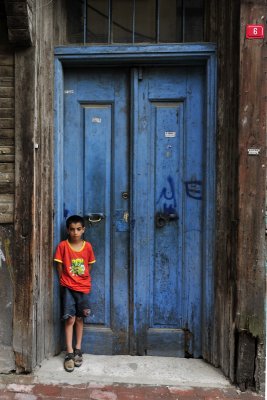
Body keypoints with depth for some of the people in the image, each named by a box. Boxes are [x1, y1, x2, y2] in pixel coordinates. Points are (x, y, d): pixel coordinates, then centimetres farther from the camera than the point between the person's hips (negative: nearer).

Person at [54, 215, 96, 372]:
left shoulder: (88, 246, -4)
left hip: (83, 287, 2)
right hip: (68, 287, -2)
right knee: (70, 319, -3)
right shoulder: (63, 246, -9)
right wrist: (65, 281, 3)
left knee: (79, 319, 11)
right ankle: (70, 353, 6)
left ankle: (78, 350, 24)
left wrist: (83, 280, 8)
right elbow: (59, 267, -2)